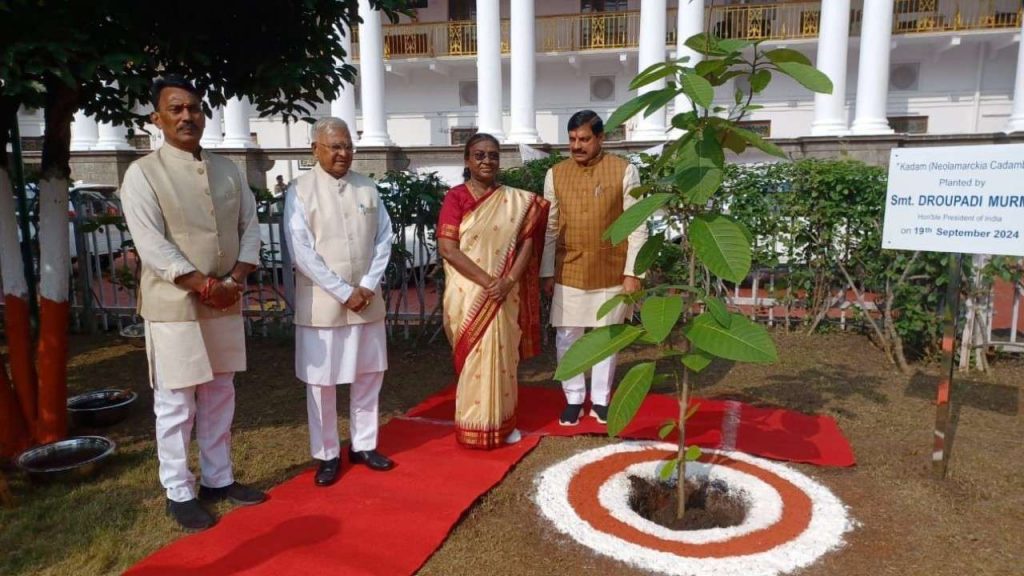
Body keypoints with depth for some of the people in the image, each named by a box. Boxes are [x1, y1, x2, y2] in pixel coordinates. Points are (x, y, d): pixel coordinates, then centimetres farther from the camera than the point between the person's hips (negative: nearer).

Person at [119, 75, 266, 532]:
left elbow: (250, 228, 7)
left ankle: (217, 479, 29)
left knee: (220, 398, 14)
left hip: (226, 305, 5)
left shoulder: (227, 170, 9)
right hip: (173, 307, -5)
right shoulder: (142, 173, -6)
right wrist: (204, 285, -18)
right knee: (176, 405, 3)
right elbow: (151, 246, -14)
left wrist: (234, 281, -8)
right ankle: (179, 493, 19)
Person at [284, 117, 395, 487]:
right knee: (322, 380, 5)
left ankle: (363, 445, 29)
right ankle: (327, 455, 21)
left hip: (367, 300, 4)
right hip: (321, 302, -4)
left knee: (369, 374, 12)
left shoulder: (367, 188, 5)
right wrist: (344, 292, -15)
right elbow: (302, 252, -13)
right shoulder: (300, 190, -7)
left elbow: (384, 239, 5)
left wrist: (369, 285, -7)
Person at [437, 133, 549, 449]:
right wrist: (486, 280, -17)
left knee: (503, 356, 11)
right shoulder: (455, 197, -5)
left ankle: (503, 422, 26)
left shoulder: (516, 200, 5)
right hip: (469, 293, -3)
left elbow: (527, 242, 1)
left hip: (505, 294, 3)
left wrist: (508, 281, -14)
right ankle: (475, 426, 18)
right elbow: (447, 248, -13)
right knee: (475, 357, 3)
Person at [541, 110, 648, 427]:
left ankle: (600, 399, 26)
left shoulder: (625, 171, -5)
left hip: (611, 272, -2)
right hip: (568, 273, 2)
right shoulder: (555, 174, 2)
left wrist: (633, 272, -9)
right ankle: (573, 399, 24)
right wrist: (547, 273, 3)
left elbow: (637, 226, -5)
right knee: (567, 337, 8)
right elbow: (550, 228, 5)